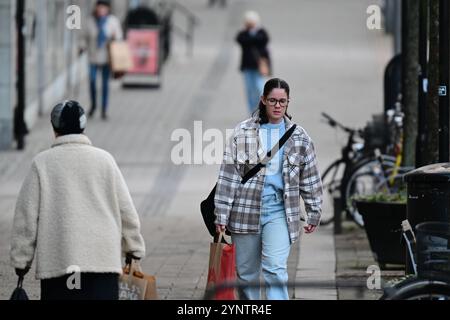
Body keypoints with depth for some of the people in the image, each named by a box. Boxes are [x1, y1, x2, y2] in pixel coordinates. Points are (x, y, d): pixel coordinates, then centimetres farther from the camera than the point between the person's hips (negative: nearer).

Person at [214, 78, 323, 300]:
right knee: (246, 273, 9)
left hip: (279, 211, 0)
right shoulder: (243, 132, 0)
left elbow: (310, 178, 13)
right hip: (246, 208, 0)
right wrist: (221, 214, -4)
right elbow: (228, 174, -1)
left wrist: (314, 213, 14)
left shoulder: (299, 137, 5)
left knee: (276, 269, -16)